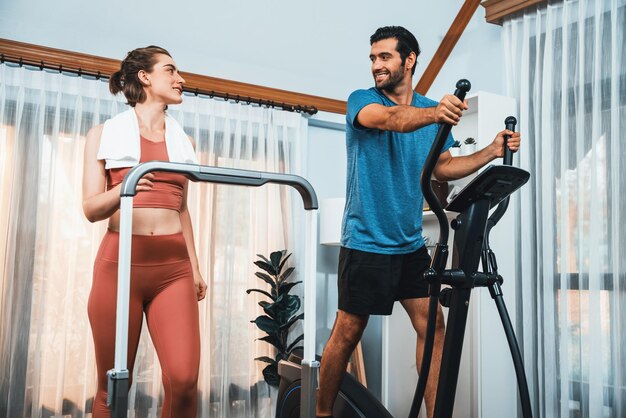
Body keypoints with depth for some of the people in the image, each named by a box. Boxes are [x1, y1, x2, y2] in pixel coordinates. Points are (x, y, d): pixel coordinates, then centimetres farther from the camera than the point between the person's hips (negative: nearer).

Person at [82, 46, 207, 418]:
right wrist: (123, 190, -20)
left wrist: (195, 267, 16)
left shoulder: (183, 142, 18)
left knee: (184, 381, -11)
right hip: (119, 261, -2)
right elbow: (91, 208, 0)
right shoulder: (105, 134, 8)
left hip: (173, 266, 2)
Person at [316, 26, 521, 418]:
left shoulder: (431, 108, 8)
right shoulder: (361, 101, -7)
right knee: (347, 335, 2)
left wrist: (492, 151, 2)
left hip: (412, 244, 5)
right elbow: (392, 119, -30)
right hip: (365, 243, -5)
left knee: (432, 327, 3)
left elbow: (444, 166, 15)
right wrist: (433, 114, -49)